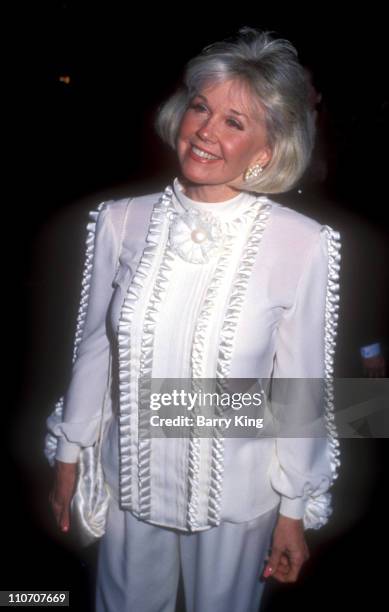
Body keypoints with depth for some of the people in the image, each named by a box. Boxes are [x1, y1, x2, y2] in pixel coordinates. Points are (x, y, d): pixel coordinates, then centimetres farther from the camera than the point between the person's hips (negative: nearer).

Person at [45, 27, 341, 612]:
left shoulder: (304, 246, -20)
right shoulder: (121, 222, -12)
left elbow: (300, 388, -11)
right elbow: (94, 346, -1)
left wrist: (296, 509, -2)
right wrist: (68, 453, 8)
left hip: (236, 494, -2)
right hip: (130, 479, 3)